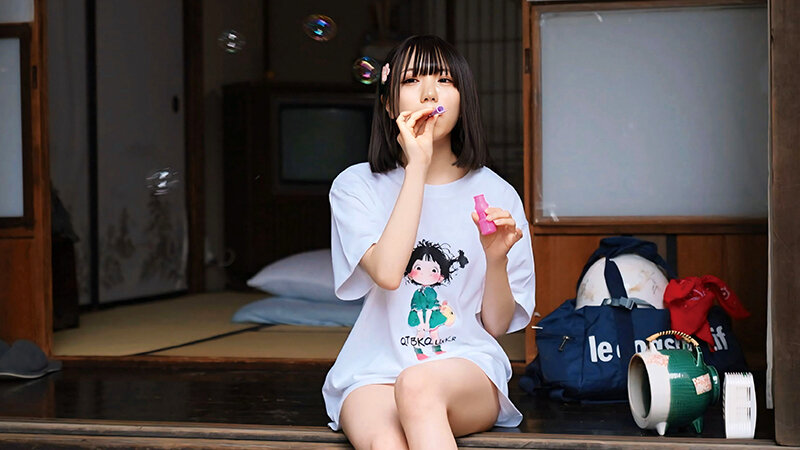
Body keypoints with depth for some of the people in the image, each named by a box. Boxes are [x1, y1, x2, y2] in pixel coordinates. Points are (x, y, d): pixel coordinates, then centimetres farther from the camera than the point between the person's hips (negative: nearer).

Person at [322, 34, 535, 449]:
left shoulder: (494, 194, 6)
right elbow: (387, 273, -16)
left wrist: (496, 259, -12)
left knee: (417, 386, -36)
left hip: (467, 365, 1)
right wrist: (418, 166, -13)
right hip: (375, 371, -1)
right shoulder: (357, 186, 5)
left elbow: (497, 324, 8)